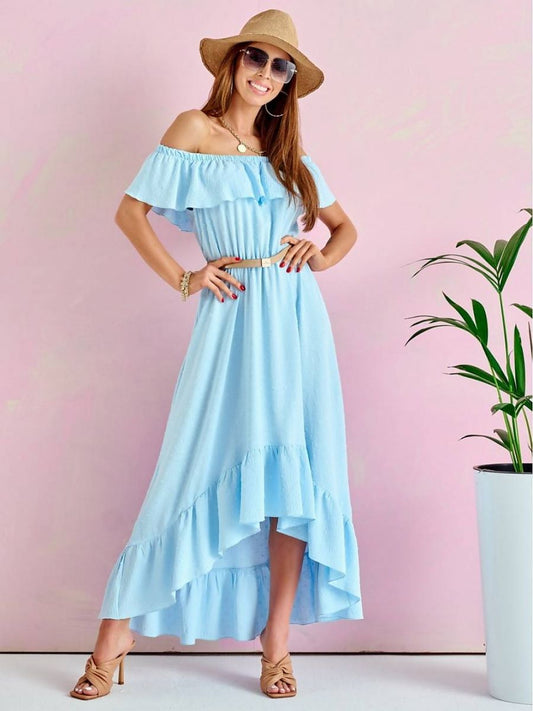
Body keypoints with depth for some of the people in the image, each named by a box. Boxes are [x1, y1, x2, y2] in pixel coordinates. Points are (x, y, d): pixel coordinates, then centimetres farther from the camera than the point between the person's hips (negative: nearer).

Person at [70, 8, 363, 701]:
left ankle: (276, 644, 10)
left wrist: (322, 255, 5)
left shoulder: (289, 150, 18)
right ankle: (117, 632, 8)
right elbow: (131, 211, 2)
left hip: (296, 320, 4)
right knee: (201, 471, -5)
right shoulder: (196, 128, 6)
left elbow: (345, 226, 25)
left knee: (295, 473, 0)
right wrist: (183, 279, -4)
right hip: (233, 318, -4)